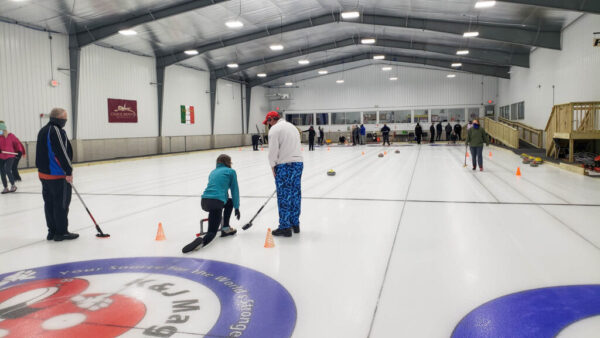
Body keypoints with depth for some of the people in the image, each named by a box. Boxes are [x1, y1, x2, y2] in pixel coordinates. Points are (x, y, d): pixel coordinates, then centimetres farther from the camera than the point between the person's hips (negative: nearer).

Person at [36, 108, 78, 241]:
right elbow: (61, 153, -21)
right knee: (61, 204, -2)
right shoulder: (56, 131, -16)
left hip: (44, 174, 10)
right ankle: (61, 232, 4)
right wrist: (69, 171, -17)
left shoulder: (43, 130, 16)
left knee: (49, 203, 13)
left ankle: (52, 231, 21)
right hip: (58, 175, -10)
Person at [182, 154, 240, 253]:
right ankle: (202, 241, -36)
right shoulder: (231, 172, 10)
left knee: (229, 202, 31)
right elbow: (235, 191, 9)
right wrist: (237, 208, 18)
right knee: (212, 231, -4)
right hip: (216, 203, -7)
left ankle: (226, 228, 30)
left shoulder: (213, 172, 28)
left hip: (204, 201, 7)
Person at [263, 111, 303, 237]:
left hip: (284, 165, -8)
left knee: (284, 196, -2)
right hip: (298, 162, 8)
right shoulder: (291, 126, 20)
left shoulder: (274, 129, -5)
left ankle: (285, 227, 1)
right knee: (295, 194, 12)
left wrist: (273, 167, -1)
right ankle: (295, 224, 20)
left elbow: (273, 150, -11)